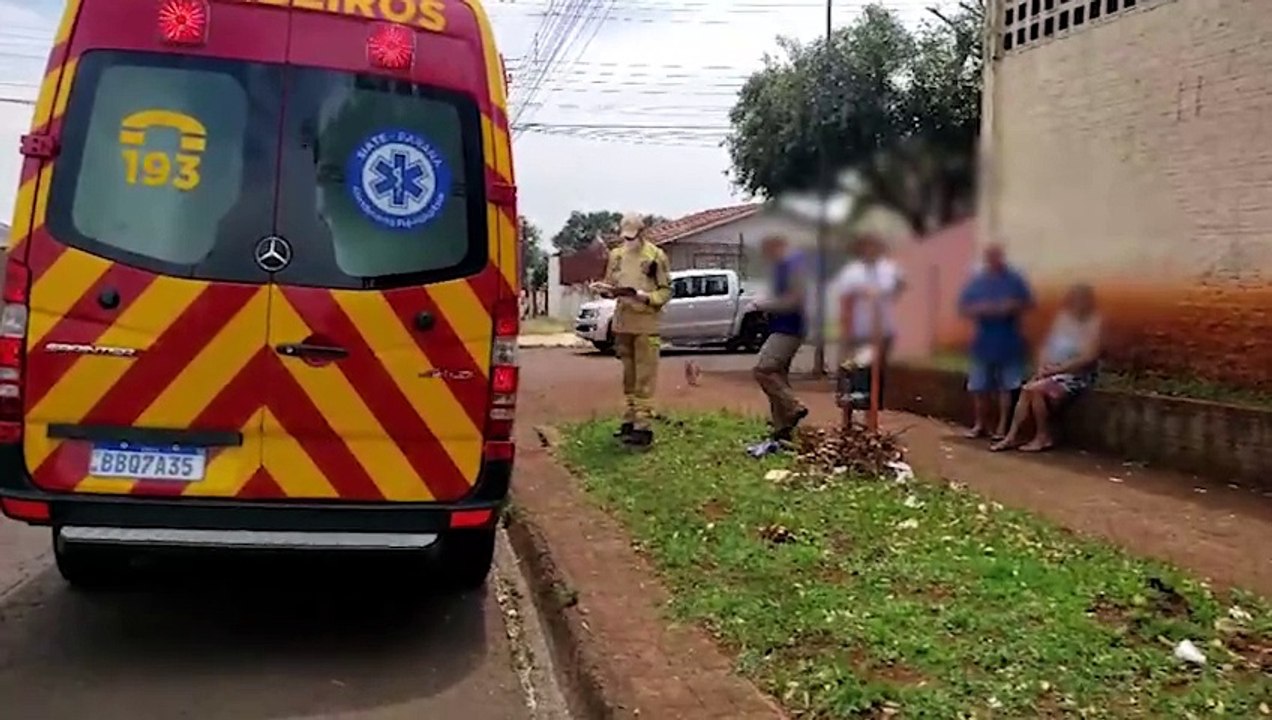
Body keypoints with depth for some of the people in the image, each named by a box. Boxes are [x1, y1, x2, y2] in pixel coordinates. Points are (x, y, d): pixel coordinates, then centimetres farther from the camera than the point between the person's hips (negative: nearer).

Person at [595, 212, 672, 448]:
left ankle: (643, 426, -7)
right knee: (628, 376, 12)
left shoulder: (656, 255, -5)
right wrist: (605, 289, -6)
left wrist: (646, 297, -20)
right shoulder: (616, 255, 10)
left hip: (646, 323, -5)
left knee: (644, 377, -7)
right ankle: (630, 420, 20)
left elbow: (666, 290, -4)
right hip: (622, 322, 5)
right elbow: (610, 285, 16)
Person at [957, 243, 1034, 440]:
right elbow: (963, 308, 1)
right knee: (979, 386, 4)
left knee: (1008, 386, 1)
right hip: (984, 342, 1)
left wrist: (1012, 307, -17)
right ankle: (981, 424, 16)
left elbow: (1028, 303, 2)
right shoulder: (975, 282, 3)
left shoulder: (1015, 280, 1)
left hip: (1009, 342, -1)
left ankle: (1003, 425, 8)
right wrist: (980, 309, -17)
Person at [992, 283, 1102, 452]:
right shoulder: (1063, 318, 10)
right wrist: (1043, 366, -9)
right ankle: (1012, 436, -17)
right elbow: (1046, 346, 11)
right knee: (1026, 389, -17)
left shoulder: (1094, 323, -11)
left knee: (1036, 389, -25)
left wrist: (1057, 368, -19)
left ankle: (1044, 438, -12)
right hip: (1053, 371, 7)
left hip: (1078, 376, -7)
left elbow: (1088, 358, -19)